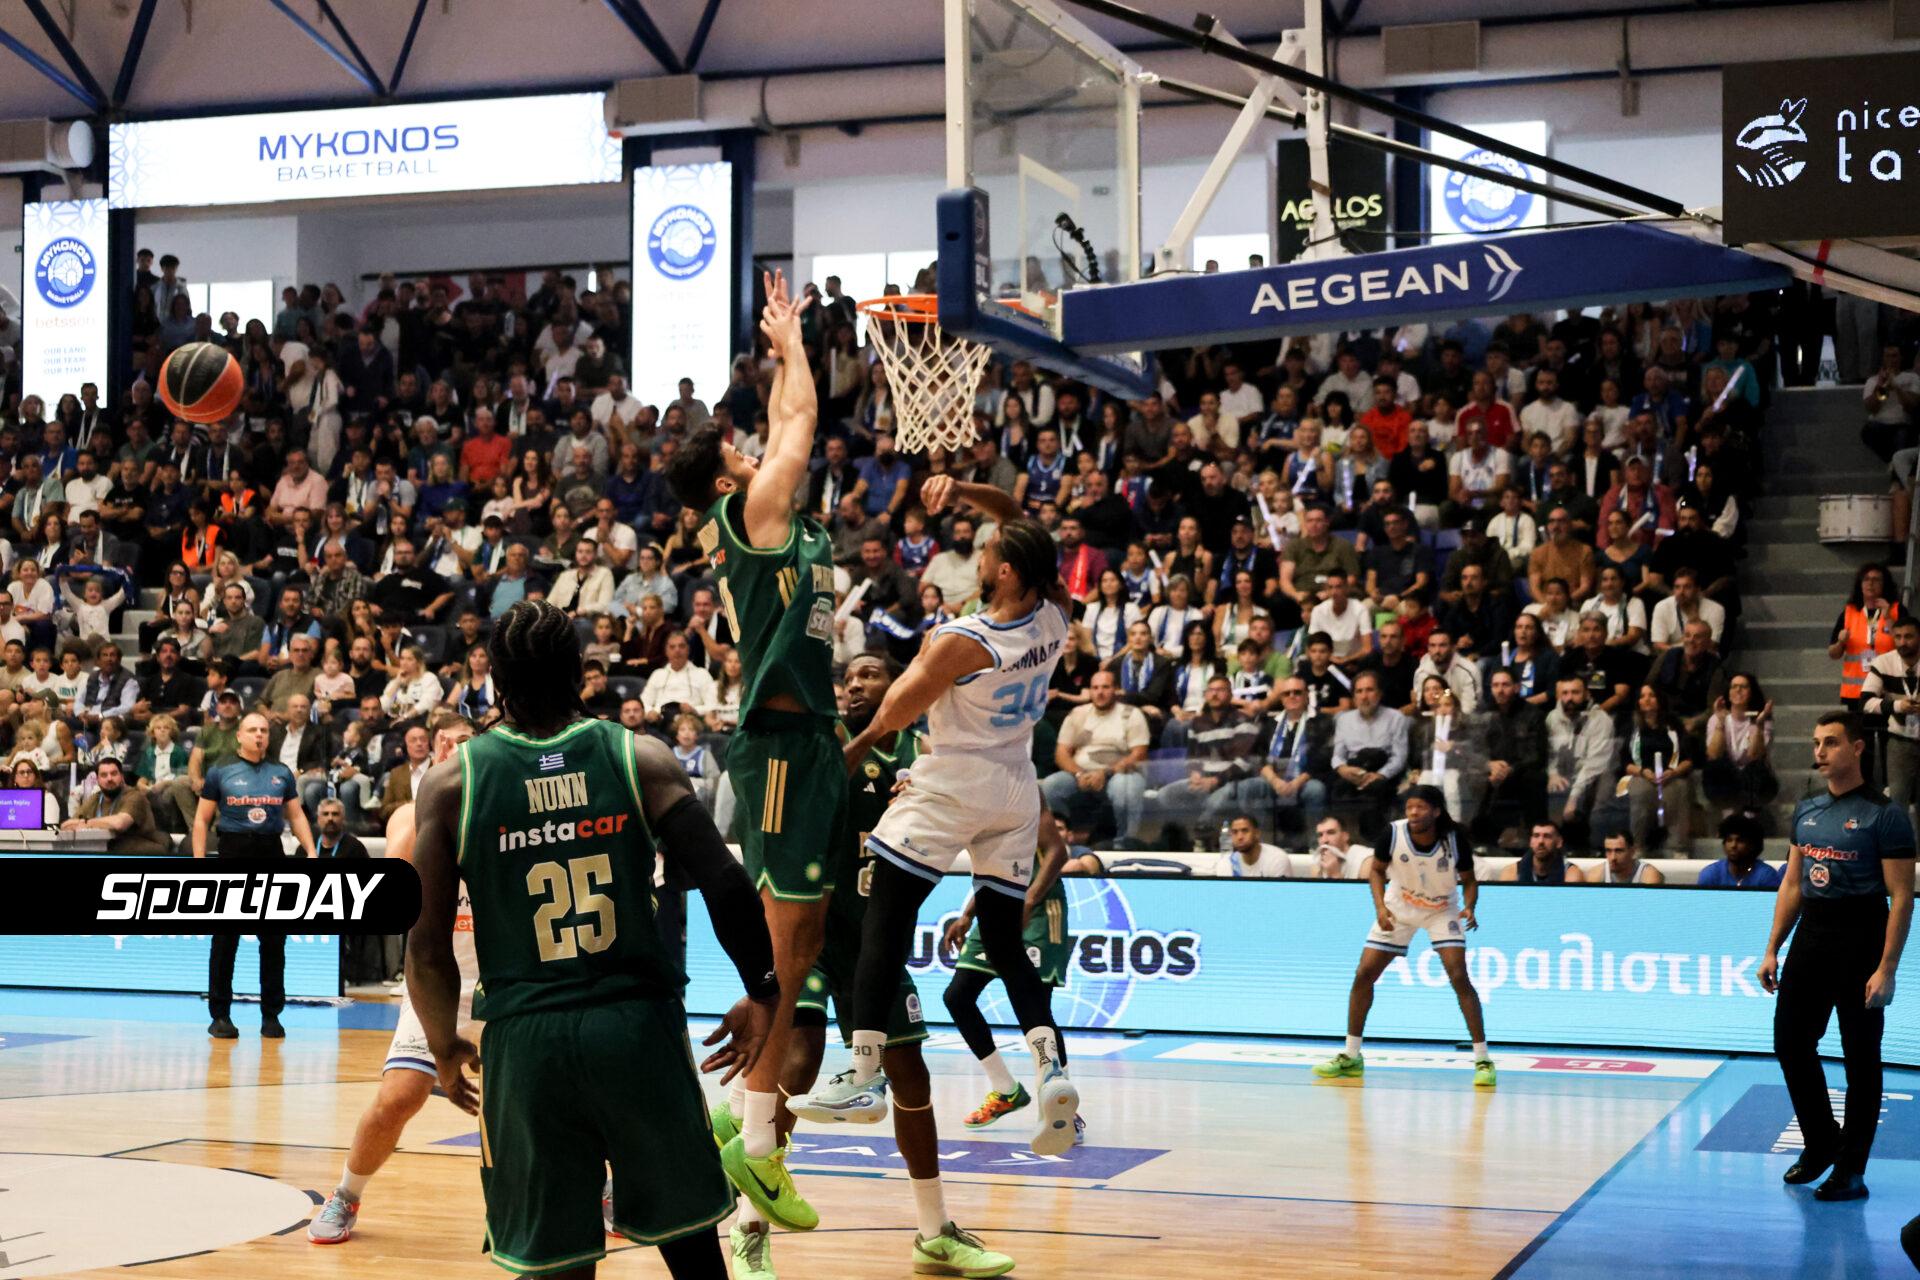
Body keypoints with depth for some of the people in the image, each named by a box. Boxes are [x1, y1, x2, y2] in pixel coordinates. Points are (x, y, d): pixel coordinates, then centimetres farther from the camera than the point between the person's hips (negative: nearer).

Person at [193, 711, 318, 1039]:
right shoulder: (220, 773, 3)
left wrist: (311, 852, 1)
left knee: (274, 939, 3)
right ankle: (220, 1015, 8)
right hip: (233, 855, -2)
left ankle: (271, 1015, 11)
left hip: (272, 855, 2)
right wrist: (199, 861, -6)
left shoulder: (281, 773, 10)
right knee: (225, 940, 0)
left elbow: (297, 816, 14)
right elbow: (202, 819, 3)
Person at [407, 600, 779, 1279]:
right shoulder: (641, 758, -1)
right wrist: (761, 995, 6)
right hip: (640, 1024, 0)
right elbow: (726, 887, -8)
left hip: (526, 1041, 0)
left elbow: (427, 947, -1)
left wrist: (446, 1048, 14)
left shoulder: (451, 782, 0)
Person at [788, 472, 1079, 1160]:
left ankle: (863, 1076, -11)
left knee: (885, 920, -4)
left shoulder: (959, 642, -19)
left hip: (953, 785, -7)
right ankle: (1050, 1064, -9)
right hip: (1017, 790, 7)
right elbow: (1016, 519, 10)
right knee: (1004, 941, 11)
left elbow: (894, 715, -8)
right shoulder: (1053, 618, -2)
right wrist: (962, 488, 0)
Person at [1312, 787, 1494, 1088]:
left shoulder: (1455, 840, -25)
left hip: (1442, 910, -2)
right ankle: (1351, 1057, 14)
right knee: (1364, 975, -1)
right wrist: (1380, 907, -21)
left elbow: (1469, 880, -8)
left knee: (1459, 977, -20)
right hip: (1398, 907, 2)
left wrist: (1469, 907, -28)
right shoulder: (1393, 832, -23)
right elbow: (1376, 870, -6)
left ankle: (1483, 1059, -11)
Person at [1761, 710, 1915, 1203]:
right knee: (1791, 1041, 8)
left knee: (1860, 1056, 1)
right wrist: (1772, 949, 11)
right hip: (1811, 935, 6)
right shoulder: (1807, 810, 11)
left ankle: (1852, 1170, 9)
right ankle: (1821, 1142, 27)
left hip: (1861, 939, -6)